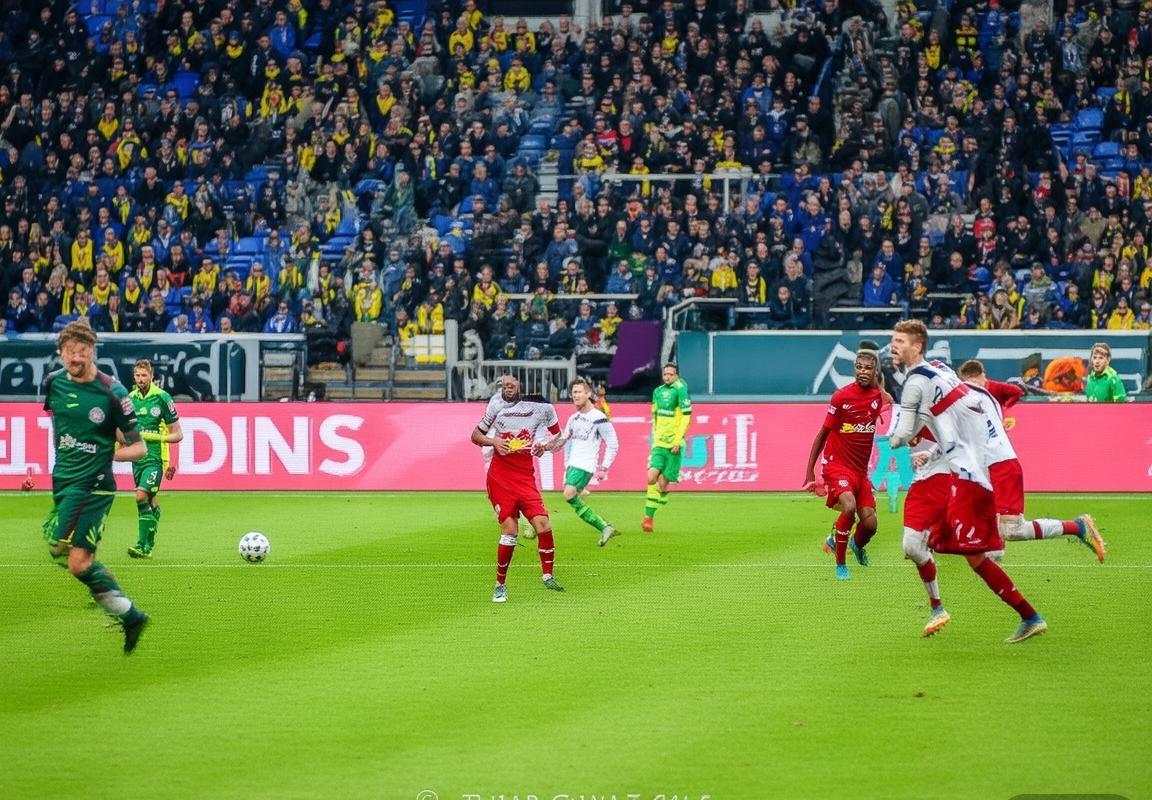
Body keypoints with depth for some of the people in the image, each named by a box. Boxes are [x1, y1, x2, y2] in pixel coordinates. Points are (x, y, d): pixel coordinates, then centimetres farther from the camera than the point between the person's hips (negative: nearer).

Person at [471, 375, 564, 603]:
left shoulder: (541, 408, 4)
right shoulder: (496, 407, 4)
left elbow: (558, 435, 18)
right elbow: (476, 436, 12)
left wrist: (544, 446, -3)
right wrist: (493, 441, -8)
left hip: (525, 478, 1)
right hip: (499, 478, -1)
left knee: (543, 524, -13)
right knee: (509, 530, -11)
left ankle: (548, 576, 7)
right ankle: (500, 585, 4)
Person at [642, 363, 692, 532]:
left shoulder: (680, 390, -8)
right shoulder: (658, 391, 12)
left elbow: (687, 415, -12)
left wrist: (678, 440, -15)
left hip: (674, 444, -5)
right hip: (659, 443, 5)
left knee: (662, 483, -4)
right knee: (652, 478, -10)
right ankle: (648, 517, -3)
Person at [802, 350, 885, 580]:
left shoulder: (878, 396, 1)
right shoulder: (841, 396, -11)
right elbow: (823, 434, -3)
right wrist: (809, 473, -2)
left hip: (861, 470, 5)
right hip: (837, 465, -5)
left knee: (870, 523, -4)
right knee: (849, 506, -30)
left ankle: (857, 545, 34)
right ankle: (840, 565, -13)